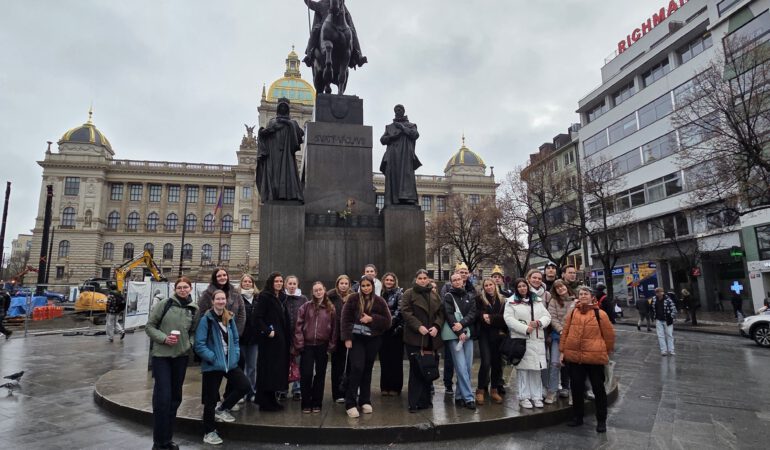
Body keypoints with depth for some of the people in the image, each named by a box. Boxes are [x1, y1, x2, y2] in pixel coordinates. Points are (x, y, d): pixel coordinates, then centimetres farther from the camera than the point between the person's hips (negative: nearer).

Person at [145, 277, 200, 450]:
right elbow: (149, 326, -2)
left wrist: (190, 344, -4)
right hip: (161, 355, -4)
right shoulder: (165, 304, -6)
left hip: (181, 356, 4)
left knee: (175, 398, 12)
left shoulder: (194, 309, 4)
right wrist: (164, 338, -16)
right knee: (162, 398, -5)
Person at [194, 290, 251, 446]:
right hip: (212, 365, -5)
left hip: (230, 363, 6)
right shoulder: (206, 319, -11)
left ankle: (222, 409, 19)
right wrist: (213, 358, -18)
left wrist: (235, 355, 1)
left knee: (245, 386, -4)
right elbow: (199, 344, -14)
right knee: (211, 399, 5)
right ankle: (209, 432, 24)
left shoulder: (229, 318, 8)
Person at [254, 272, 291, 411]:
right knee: (267, 369, -1)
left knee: (278, 369, 12)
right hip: (269, 339, -8)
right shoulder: (264, 297, -9)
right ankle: (265, 403, 8)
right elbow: (258, 317, -16)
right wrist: (267, 331, -24)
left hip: (281, 339, 8)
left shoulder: (282, 297, 14)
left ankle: (272, 399, 23)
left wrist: (289, 335, 11)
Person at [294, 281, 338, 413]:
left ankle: (316, 403, 22)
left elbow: (334, 328, 3)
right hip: (307, 345, -1)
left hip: (323, 346, 1)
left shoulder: (331, 308, 3)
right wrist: (299, 344, -8)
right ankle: (306, 404, 14)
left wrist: (331, 346, -1)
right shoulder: (306, 306, 0)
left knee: (320, 374, 9)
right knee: (306, 374, 0)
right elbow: (298, 325, -2)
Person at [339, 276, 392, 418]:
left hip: (373, 339, 2)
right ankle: (350, 403, -2)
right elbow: (345, 319, -3)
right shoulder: (353, 298, -2)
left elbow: (387, 321, -1)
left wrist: (372, 319, -14)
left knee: (367, 369, 9)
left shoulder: (379, 301, 1)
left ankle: (365, 401, 23)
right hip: (356, 338, -2)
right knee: (357, 368, -12)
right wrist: (347, 338, -9)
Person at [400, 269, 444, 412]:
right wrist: (418, 326, -18)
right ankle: (414, 403, 5)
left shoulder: (434, 294, 15)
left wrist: (436, 326, -7)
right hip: (415, 337, -4)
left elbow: (441, 312, 10)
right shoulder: (409, 294, 1)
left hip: (431, 338, 4)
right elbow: (405, 312, -9)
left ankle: (425, 400, 21)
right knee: (416, 370, -4)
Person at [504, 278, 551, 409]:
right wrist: (525, 329, -15)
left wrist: (539, 322, -11)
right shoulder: (511, 302, 1)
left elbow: (547, 316, 10)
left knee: (536, 369, 5)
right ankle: (524, 397, 9)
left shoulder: (538, 300, 15)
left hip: (537, 339, 3)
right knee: (523, 368, -1)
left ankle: (537, 396, 17)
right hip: (520, 339, -3)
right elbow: (509, 318, -9)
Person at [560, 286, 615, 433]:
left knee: (598, 388, 9)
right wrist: (563, 351, 6)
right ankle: (577, 416, 27)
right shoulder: (572, 313, 5)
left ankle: (601, 420, 24)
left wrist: (606, 352, 9)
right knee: (576, 387, 12)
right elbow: (565, 332, 8)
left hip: (595, 358, -3)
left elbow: (609, 335, 3)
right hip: (574, 357, 3)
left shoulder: (600, 314, -4)